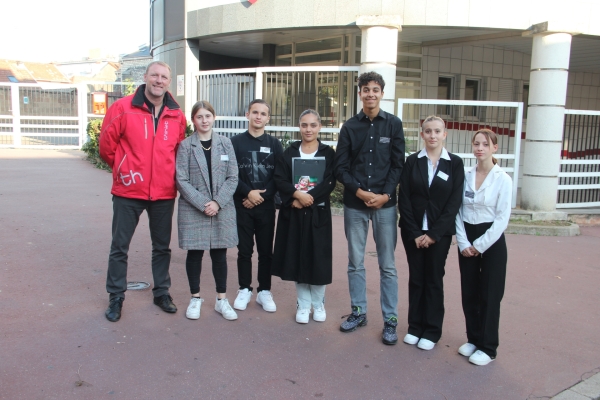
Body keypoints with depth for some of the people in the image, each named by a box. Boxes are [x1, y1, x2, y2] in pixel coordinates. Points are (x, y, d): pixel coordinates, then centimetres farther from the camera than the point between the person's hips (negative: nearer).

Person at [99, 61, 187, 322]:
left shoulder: (176, 115, 1)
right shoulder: (123, 108, -8)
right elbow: (107, 145, -3)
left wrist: (167, 174, 11)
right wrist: (124, 170, 6)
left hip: (164, 193, 3)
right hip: (128, 192, -2)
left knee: (162, 246, 14)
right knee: (119, 247, 7)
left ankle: (161, 292, 31)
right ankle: (116, 297, 23)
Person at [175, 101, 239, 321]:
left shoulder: (225, 143, 4)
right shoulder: (186, 146, -2)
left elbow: (232, 177, 0)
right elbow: (182, 180, -7)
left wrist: (218, 202, -11)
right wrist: (203, 204, -15)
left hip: (222, 210, 2)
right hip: (193, 210, -1)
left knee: (219, 254, 8)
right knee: (195, 253, 8)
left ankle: (222, 299, 21)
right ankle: (195, 298, 24)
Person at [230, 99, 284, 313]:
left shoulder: (274, 144, 7)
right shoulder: (236, 141, 4)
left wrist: (262, 195, -10)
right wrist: (248, 193, -14)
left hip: (266, 206, 1)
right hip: (242, 204, -1)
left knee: (266, 250, 5)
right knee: (244, 250, 5)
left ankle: (264, 291, 16)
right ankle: (244, 290, 18)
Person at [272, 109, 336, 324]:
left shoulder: (328, 153, 3)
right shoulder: (289, 152, 7)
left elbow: (330, 182, -8)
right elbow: (279, 179, -2)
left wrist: (309, 198, -18)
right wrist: (297, 194, -18)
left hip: (318, 212, -1)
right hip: (293, 212, 1)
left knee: (318, 256, 2)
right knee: (297, 256, 4)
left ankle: (318, 303, 21)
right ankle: (303, 304, 18)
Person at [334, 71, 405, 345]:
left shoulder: (393, 124, 3)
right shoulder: (350, 127, 6)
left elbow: (398, 165, 1)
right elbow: (340, 167, 3)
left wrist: (385, 195, -11)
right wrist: (359, 191, -11)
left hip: (385, 203, -1)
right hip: (354, 204, 2)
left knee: (387, 264, 4)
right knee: (355, 262, 9)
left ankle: (390, 320, 13)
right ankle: (358, 312, 24)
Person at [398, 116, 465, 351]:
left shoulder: (455, 163, -1)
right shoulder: (412, 161, 2)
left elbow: (454, 202, -6)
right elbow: (404, 199, -2)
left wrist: (434, 234, -12)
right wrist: (414, 233, -10)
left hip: (440, 232, -1)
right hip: (412, 231, 1)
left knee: (434, 280, 7)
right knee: (415, 278, 9)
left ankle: (432, 331, 18)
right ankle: (415, 326, 21)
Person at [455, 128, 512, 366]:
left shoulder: (502, 179, -9)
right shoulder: (466, 176, 3)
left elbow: (502, 218, -10)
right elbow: (458, 211, 2)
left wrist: (480, 245, -11)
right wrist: (463, 243, -7)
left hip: (491, 241, -4)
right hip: (467, 241, 4)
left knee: (489, 295, 4)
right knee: (469, 293, 11)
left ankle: (487, 348, 17)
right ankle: (473, 338, 27)